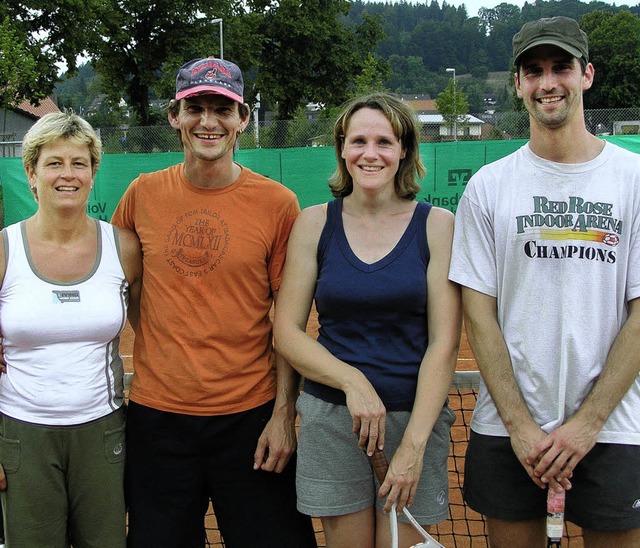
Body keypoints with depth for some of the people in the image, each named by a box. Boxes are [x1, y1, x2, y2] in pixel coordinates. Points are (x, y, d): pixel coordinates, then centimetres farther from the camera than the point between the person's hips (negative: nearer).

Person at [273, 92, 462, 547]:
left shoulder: (438, 226, -2)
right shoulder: (314, 224, 2)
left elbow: (444, 344, -6)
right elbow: (287, 332, 0)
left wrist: (413, 444, -12)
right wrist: (351, 381, -15)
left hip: (416, 416, -1)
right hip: (331, 417, 1)